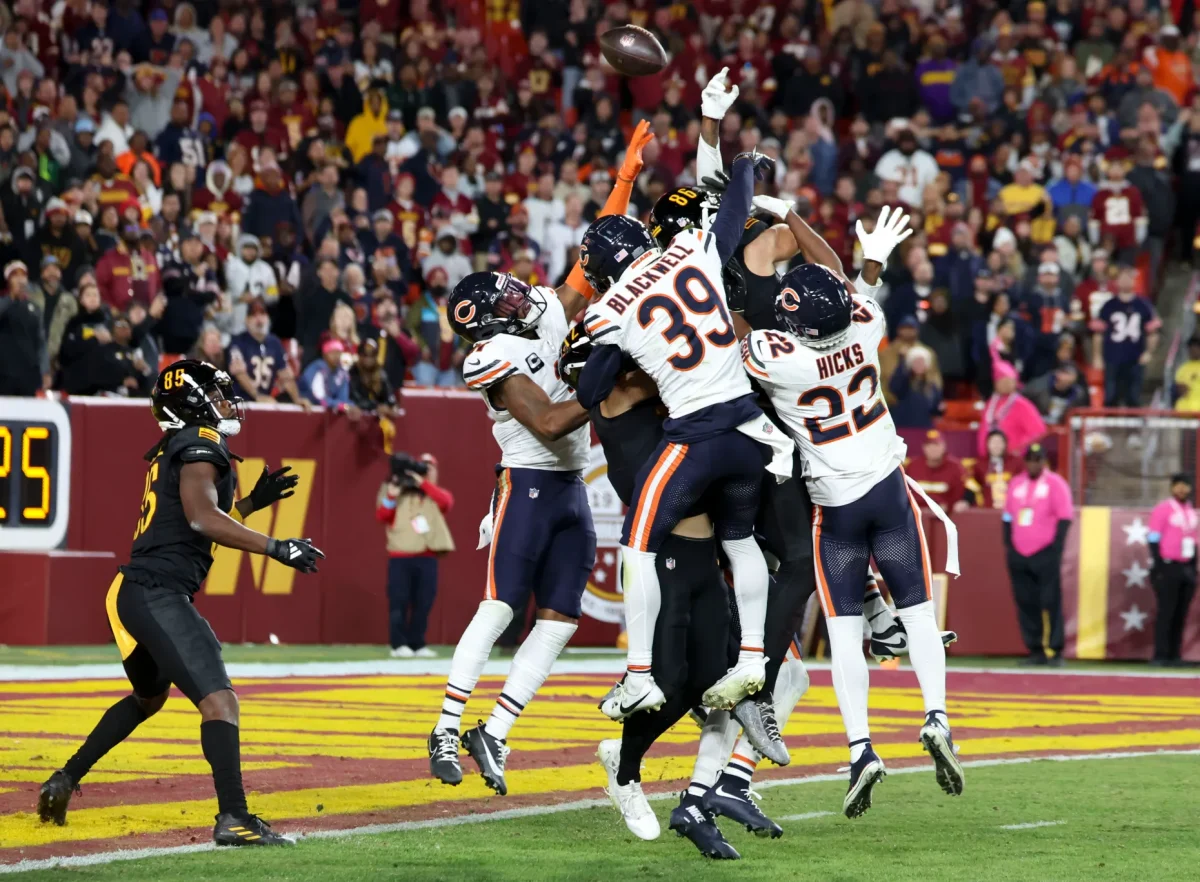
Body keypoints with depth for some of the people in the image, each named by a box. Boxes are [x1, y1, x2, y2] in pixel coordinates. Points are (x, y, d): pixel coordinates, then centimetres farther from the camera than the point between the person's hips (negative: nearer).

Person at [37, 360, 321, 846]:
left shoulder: (171, 452, 20)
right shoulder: (201, 445, -8)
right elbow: (202, 519, -22)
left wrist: (251, 502, 26)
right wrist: (277, 548, -20)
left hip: (132, 592, 10)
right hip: (159, 594, -10)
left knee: (149, 697, 32)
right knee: (219, 700, -17)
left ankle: (64, 781, 36)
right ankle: (233, 819, -28)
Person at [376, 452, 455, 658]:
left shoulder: (436, 494, 14)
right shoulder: (399, 493, 9)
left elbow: (446, 502, -11)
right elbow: (381, 517, 0)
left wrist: (423, 483, -15)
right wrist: (391, 496, -14)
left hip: (427, 558, 2)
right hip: (400, 557, -2)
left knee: (423, 603, 2)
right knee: (399, 601, -6)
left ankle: (417, 644, 8)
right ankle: (399, 645, -4)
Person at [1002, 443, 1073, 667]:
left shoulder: (1055, 484, -2)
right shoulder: (1015, 484, 14)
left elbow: (1065, 518, -6)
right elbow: (1007, 518, 20)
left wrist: (1055, 548, -12)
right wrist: (1009, 546, 11)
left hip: (1046, 555, -5)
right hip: (1019, 555, 5)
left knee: (1050, 603, -8)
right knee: (1026, 604, 3)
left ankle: (1055, 651, -6)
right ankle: (1035, 651, 8)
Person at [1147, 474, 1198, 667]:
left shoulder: (1191, 512, 15)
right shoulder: (1163, 509, -6)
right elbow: (1154, 540, -9)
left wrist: (1193, 569, 14)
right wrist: (1159, 569, -15)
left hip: (1187, 569, 6)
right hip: (1169, 568, -6)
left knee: (1181, 614, 4)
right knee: (1166, 613, -9)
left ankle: (1174, 656, 8)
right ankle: (1160, 656, -9)